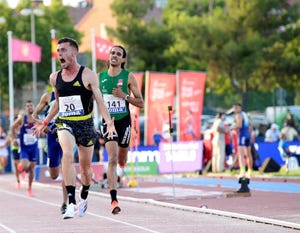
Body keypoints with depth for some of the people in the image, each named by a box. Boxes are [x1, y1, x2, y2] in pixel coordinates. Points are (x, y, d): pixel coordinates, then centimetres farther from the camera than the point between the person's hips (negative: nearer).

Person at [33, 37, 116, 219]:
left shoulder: (88, 75, -6)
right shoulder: (55, 78, 6)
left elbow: (100, 101, -10)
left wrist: (110, 123, -22)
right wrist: (45, 123, 24)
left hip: (85, 124, -2)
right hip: (64, 123, 2)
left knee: (86, 166, 10)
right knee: (68, 154, -27)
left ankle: (84, 196, 42)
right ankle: (71, 202, -31)